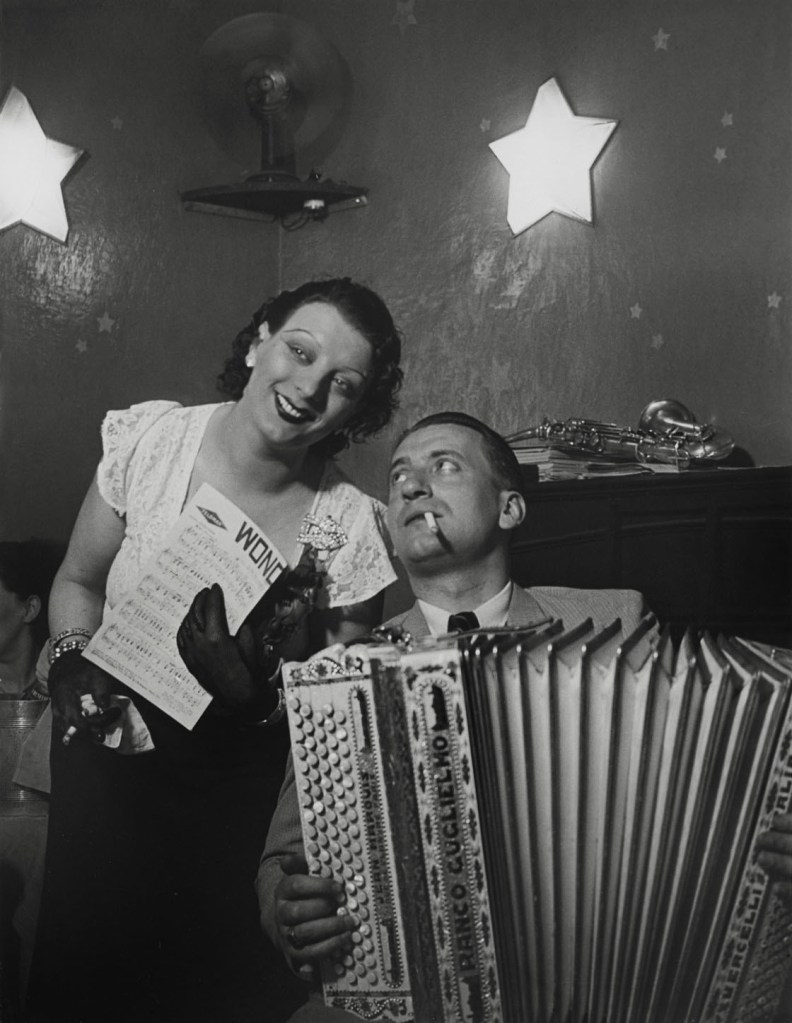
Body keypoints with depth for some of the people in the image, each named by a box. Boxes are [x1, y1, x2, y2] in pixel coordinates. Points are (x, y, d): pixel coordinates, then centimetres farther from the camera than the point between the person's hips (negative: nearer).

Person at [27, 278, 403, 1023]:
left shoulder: (351, 528, -19)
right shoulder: (146, 439, -14)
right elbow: (78, 580, 1)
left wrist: (266, 694, -25)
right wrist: (76, 663, -17)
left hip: (235, 791, -1)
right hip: (105, 749, 2)